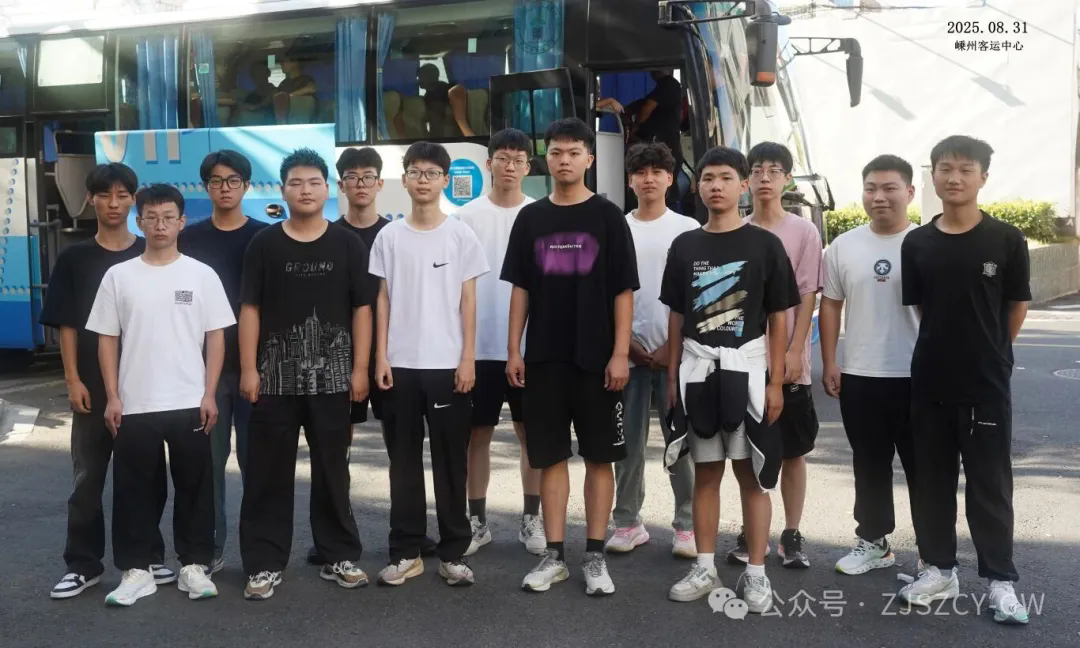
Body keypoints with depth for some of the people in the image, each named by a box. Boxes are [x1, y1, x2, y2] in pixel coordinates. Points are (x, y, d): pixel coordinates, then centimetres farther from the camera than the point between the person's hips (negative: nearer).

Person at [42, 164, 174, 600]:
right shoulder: (74, 258, 3)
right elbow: (66, 325, 1)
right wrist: (73, 380, -6)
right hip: (93, 384, 0)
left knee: (147, 472, 8)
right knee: (89, 474, 6)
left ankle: (147, 555, 21)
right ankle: (83, 564, 16)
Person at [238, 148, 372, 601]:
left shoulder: (348, 245, 4)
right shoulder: (264, 244, 3)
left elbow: (362, 309, 4)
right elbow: (250, 309, 3)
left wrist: (360, 368, -2)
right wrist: (248, 369, -4)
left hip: (331, 375, 1)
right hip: (275, 375, 0)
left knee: (332, 469, 10)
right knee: (268, 472, 4)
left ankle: (339, 556, 21)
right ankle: (264, 564, 14)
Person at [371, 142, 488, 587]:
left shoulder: (461, 236, 2)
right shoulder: (389, 236, 6)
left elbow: (468, 302, 1)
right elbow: (383, 301, 6)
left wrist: (468, 358, -5)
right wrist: (381, 357, -1)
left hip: (447, 365, -1)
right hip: (400, 365, 2)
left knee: (451, 462, 5)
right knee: (404, 462, 8)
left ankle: (453, 552, 14)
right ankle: (406, 552, 17)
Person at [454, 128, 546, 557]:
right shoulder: (467, 217, 2)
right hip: (479, 345, 0)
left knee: (532, 433, 7)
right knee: (477, 434, 7)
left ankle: (531, 519, 19)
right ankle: (477, 520, 18)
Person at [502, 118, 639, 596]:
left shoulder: (608, 217, 0)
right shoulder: (531, 218, 7)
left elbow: (623, 290, -3)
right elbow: (520, 288, 9)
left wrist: (620, 352, -10)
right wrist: (514, 350, 2)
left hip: (596, 358, -2)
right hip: (543, 357, 2)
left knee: (599, 456, 4)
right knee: (551, 456, 7)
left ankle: (595, 556, 14)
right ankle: (554, 555, 16)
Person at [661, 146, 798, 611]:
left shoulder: (765, 244, -2)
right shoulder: (685, 246, 7)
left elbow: (779, 318, -2)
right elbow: (676, 316, 11)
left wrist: (776, 381, -6)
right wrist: (672, 376, 7)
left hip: (746, 367, -3)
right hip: (696, 369, 3)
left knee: (752, 473, 3)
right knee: (705, 471, 10)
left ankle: (756, 573, 13)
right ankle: (705, 568, 19)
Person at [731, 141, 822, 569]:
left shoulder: (804, 232, 0)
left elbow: (808, 297, -3)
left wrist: (794, 353, -11)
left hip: (788, 362, -2)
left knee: (793, 451, 5)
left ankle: (791, 536, 15)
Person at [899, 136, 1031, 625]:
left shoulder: (1007, 240, -5)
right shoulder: (916, 243, 2)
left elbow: (1017, 307, 4)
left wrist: (987, 352, 11)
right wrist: (949, 347, 7)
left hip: (986, 383, -3)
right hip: (928, 381, 3)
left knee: (990, 483, 5)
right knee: (932, 480, 11)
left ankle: (1001, 580, 16)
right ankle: (939, 570, 24)